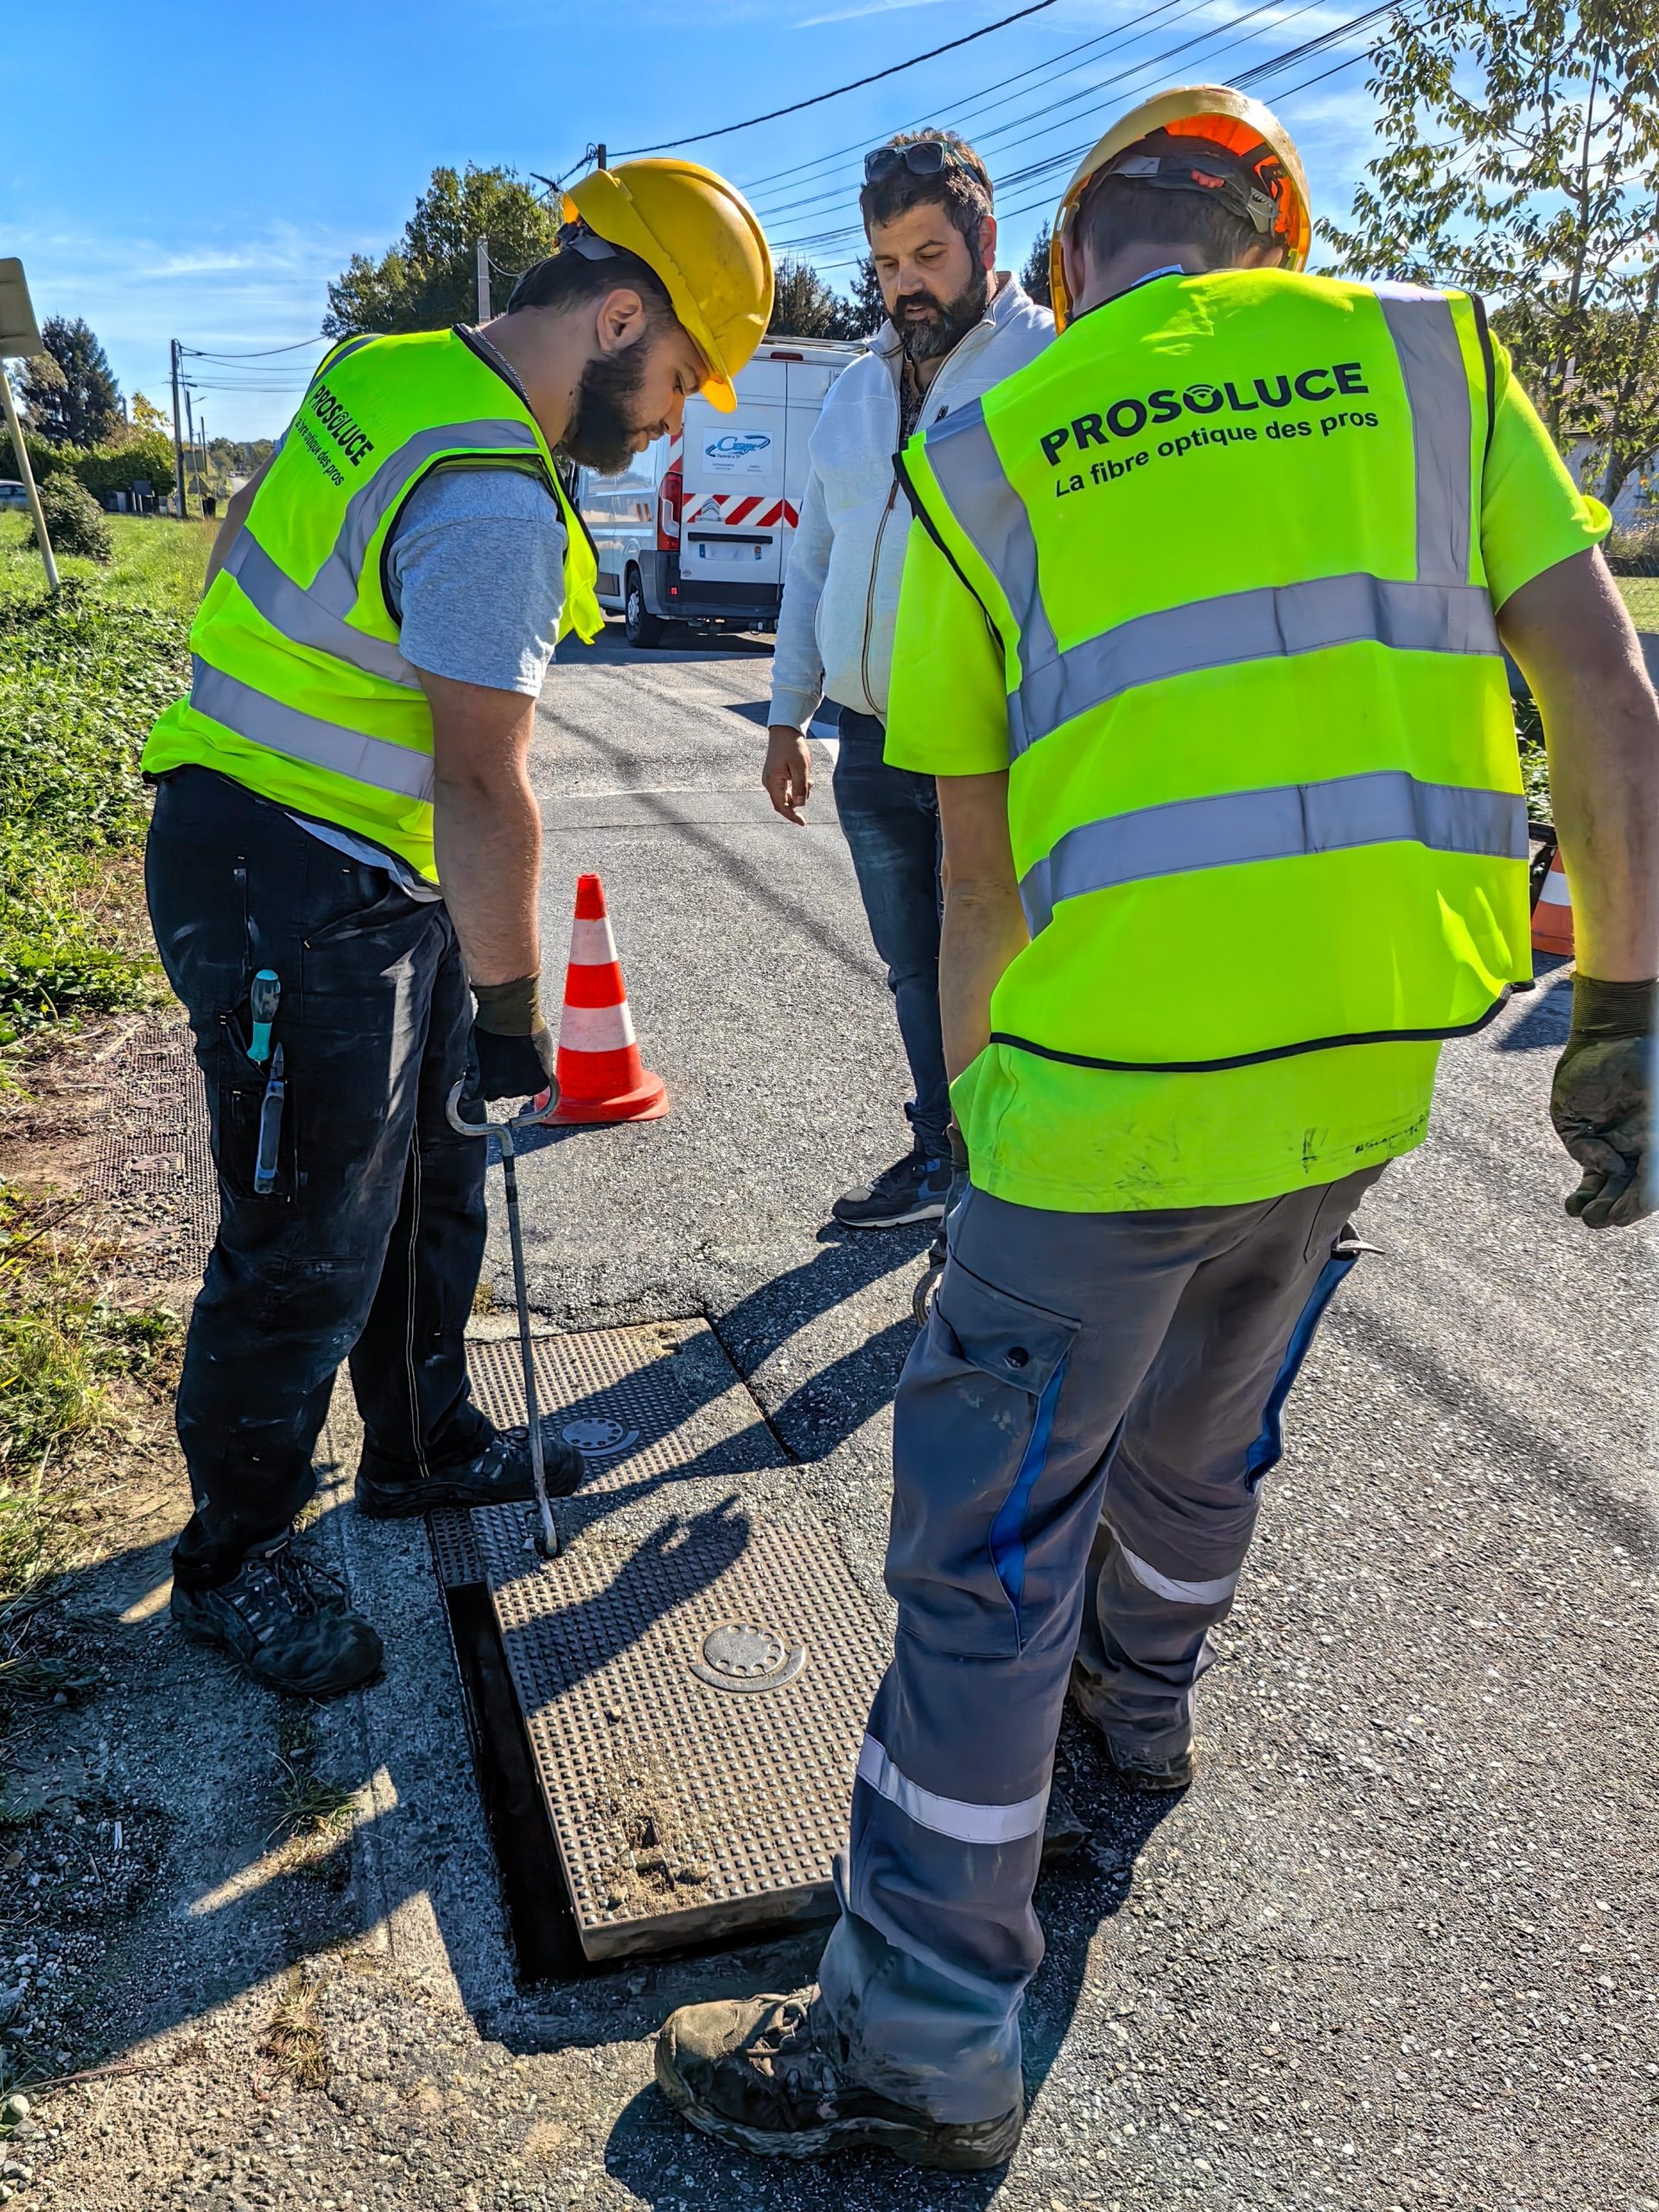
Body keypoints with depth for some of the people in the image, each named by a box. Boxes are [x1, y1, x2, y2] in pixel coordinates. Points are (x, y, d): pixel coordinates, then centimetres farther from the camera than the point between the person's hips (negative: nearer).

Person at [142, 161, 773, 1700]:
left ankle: (423, 1446, 38)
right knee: (307, 1250, 1)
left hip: (368, 886, 10)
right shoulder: (495, 499, -23)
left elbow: (241, 531, 22)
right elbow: (486, 790, -23)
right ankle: (231, 1559, 21)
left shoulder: (388, 369, 9)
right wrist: (510, 1013, -15)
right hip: (292, 896, -10)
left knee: (425, 1181, 20)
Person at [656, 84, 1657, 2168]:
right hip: (1370, 1054, 5)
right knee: (1203, 1421, 28)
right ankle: (1140, 1689, 55)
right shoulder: (1427, 355, 11)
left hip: (1119, 1066, -4)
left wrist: (980, 1106, 19)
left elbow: (976, 865, 6)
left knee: (988, 1534, 7)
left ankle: (921, 2038, 20)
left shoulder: (978, 459, 5)